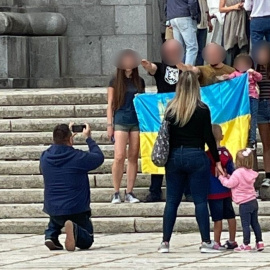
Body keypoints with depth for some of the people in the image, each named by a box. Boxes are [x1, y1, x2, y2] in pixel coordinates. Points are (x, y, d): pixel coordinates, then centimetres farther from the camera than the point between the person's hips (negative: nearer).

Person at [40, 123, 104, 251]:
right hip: (76, 210, -5)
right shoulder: (78, 157, -17)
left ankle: (50, 235, 11)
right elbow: (99, 157, 1)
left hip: (52, 210, 5)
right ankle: (75, 230, -22)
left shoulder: (44, 157, -4)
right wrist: (88, 138, 12)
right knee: (86, 241, 13)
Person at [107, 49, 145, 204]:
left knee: (133, 157, 3)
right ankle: (116, 193, -2)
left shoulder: (139, 82, 10)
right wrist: (109, 124, 0)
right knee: (119, 157, -11)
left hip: (137, 121, 3)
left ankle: (129, 192, 8)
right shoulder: (115, 82, 3)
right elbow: (110, 104, 5)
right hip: (121, 122, -3)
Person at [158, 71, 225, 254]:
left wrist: (168, 158, 12)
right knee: (201, 201, 1)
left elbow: (166, 135, 4)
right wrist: (217, 161, 2)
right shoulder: (202, 110, -7)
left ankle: (165, 242, 6)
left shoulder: (170, 109, 2)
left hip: (174, 157, 3)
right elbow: (208, 137, -6)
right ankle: (206, 242, 0)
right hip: (196, 156, -3)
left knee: (172, 201, 8)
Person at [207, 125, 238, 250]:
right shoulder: (226, 153, 0)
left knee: (217, 218, -4)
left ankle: (216, 243, -2)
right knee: (230, 215, 13)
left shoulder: (208, 155, -15)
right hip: (227, 191, 6)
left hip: (214, 192, -6)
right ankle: (232, 241, 21)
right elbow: (231, 171, 5)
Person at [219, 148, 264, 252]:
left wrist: (222, 177, 2)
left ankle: (246, 244, -3)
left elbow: (229, 184, -11)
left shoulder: (238, 173, -17)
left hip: (244, 204, -8)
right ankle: (259, 242, 17)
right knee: (255, 223, 14)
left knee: (245, 224, -5)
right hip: (253, 201, 8)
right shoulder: (250, 173, 8)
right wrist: (227, 176, 12)